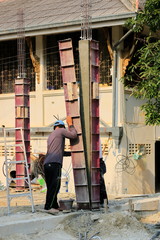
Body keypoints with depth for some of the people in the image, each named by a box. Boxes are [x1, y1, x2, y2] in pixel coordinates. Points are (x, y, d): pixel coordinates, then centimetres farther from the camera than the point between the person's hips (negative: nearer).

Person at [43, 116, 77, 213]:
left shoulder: (50, 136, 31)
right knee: (55, 185, -11)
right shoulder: (60, 131, 8)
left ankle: (55, 206, 12)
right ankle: (48, 206, -17)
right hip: (55, 163, -9)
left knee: (51, 186, 9)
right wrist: (70, 124, 17)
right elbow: (74, 135, 5)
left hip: (46, 163, 9)